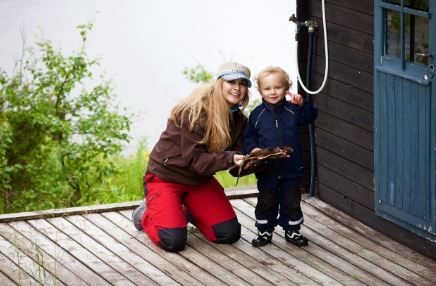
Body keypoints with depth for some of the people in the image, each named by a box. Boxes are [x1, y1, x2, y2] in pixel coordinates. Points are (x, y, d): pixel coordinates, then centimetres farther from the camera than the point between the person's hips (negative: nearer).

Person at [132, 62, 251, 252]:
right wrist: (230, 158, -41)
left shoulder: (238, 119, -1)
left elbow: (237, 158, -7)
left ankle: (189, 212, 22)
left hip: (200, 180, 7)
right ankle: (147, 213, 11)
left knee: (230, 234, -5)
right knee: (173, 241, -22)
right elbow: (195, 159, -27)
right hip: (166, 177, -7)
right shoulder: (196, 112, -24)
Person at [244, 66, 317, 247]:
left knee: (292, 202, 10)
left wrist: (302, 104, -26)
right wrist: (253, 149, -14)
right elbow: (249, 137, 5)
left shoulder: (292, 110, -1)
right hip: (267, 169, 0)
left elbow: (310, 117, -10)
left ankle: (292, 231, 25)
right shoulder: (257, 114, -1)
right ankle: (264, 231, 22)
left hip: (291, 169, 0)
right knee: (266, 202, 9)